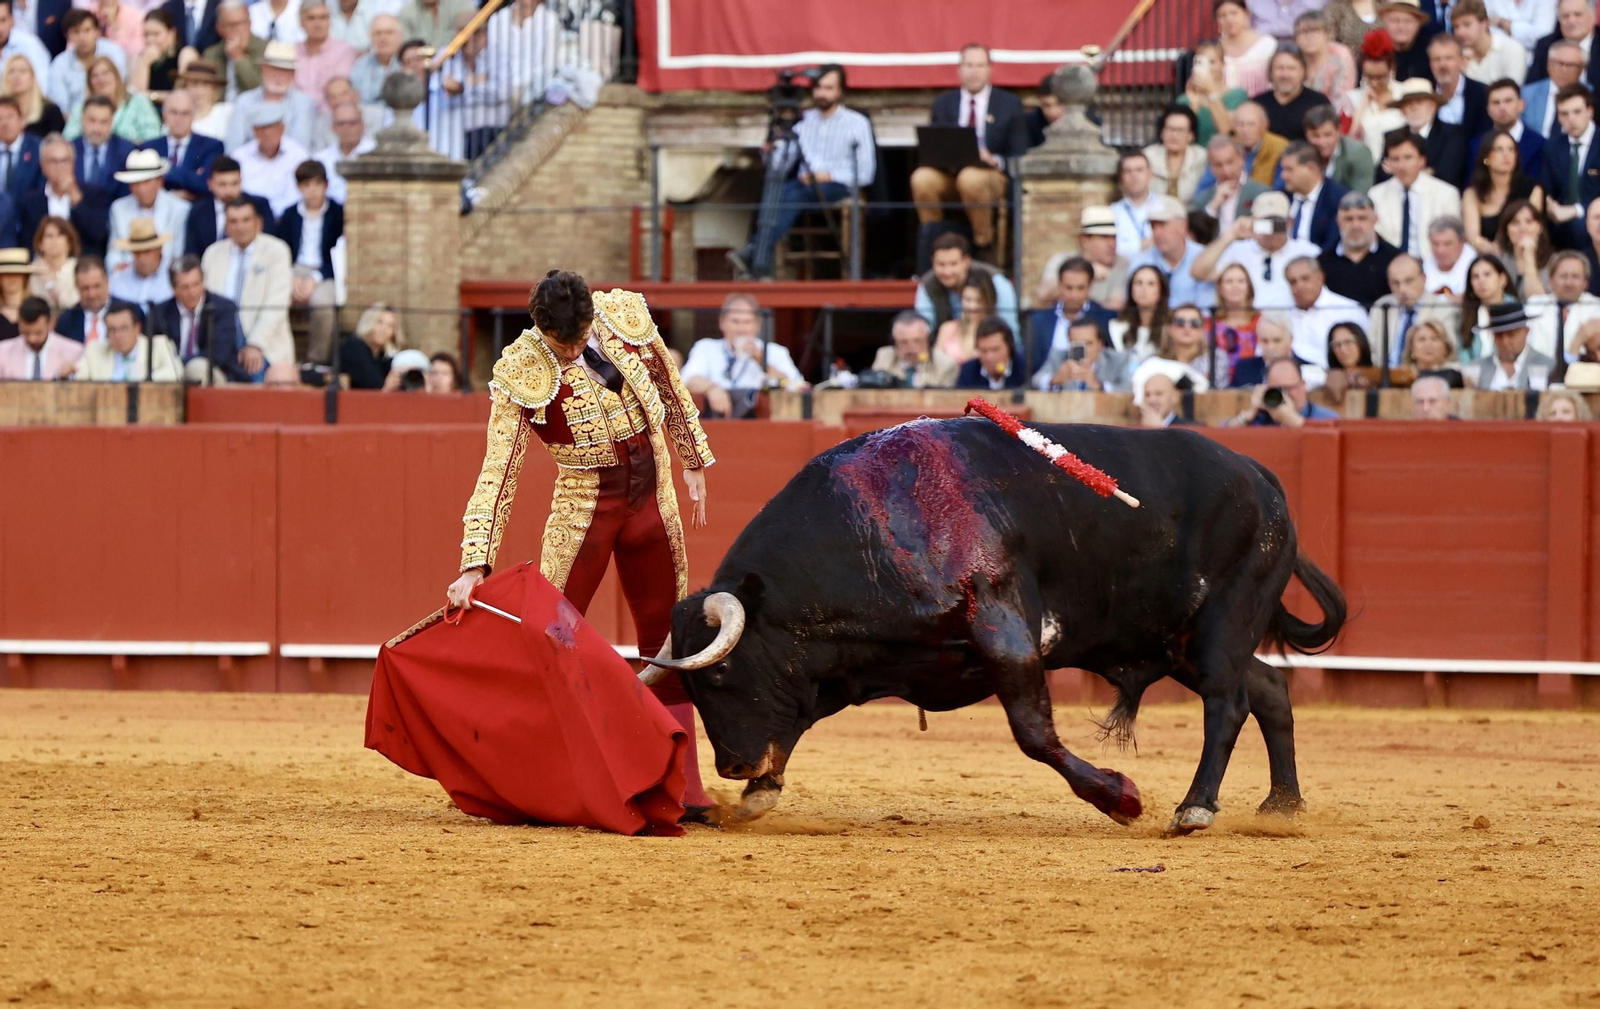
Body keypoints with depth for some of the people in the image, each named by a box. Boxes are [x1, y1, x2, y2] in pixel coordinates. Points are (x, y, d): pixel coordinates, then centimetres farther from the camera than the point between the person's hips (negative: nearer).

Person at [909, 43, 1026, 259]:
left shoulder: (1009, 104, 10)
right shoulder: (944, 103, 17)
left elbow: (1019, 156, 4)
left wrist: (995, 161, -17)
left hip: (992, 175, -2)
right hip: (948, 173, 2)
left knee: (970, 178, -40)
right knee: (922, 178, -32)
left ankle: (984, 247, -21)